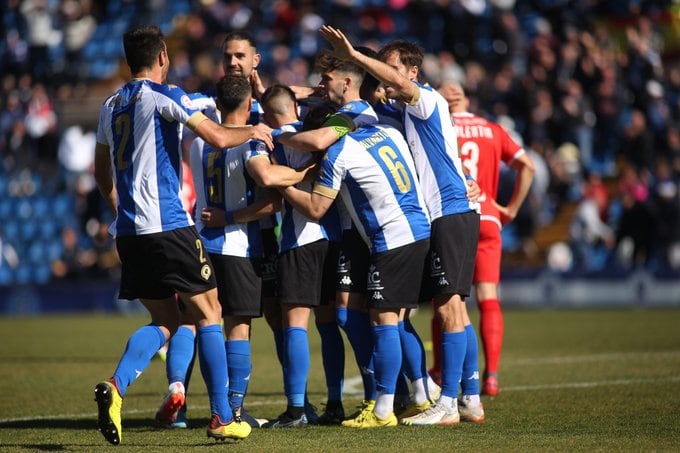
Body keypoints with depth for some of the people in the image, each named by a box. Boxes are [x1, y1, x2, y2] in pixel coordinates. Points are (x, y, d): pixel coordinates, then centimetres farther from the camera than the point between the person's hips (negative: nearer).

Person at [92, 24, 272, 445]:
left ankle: (116, 386, -13)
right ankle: (222, 418, 3)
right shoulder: (165, 96, -7)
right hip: (167, 224, -7)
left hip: (128, 230, 7)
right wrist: (253, 131, 7)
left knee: (165, 321, 12)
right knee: (209, 313, 3)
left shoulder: (112, 105, 16)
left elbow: (102, 170, 27)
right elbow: (218, 138, -13)